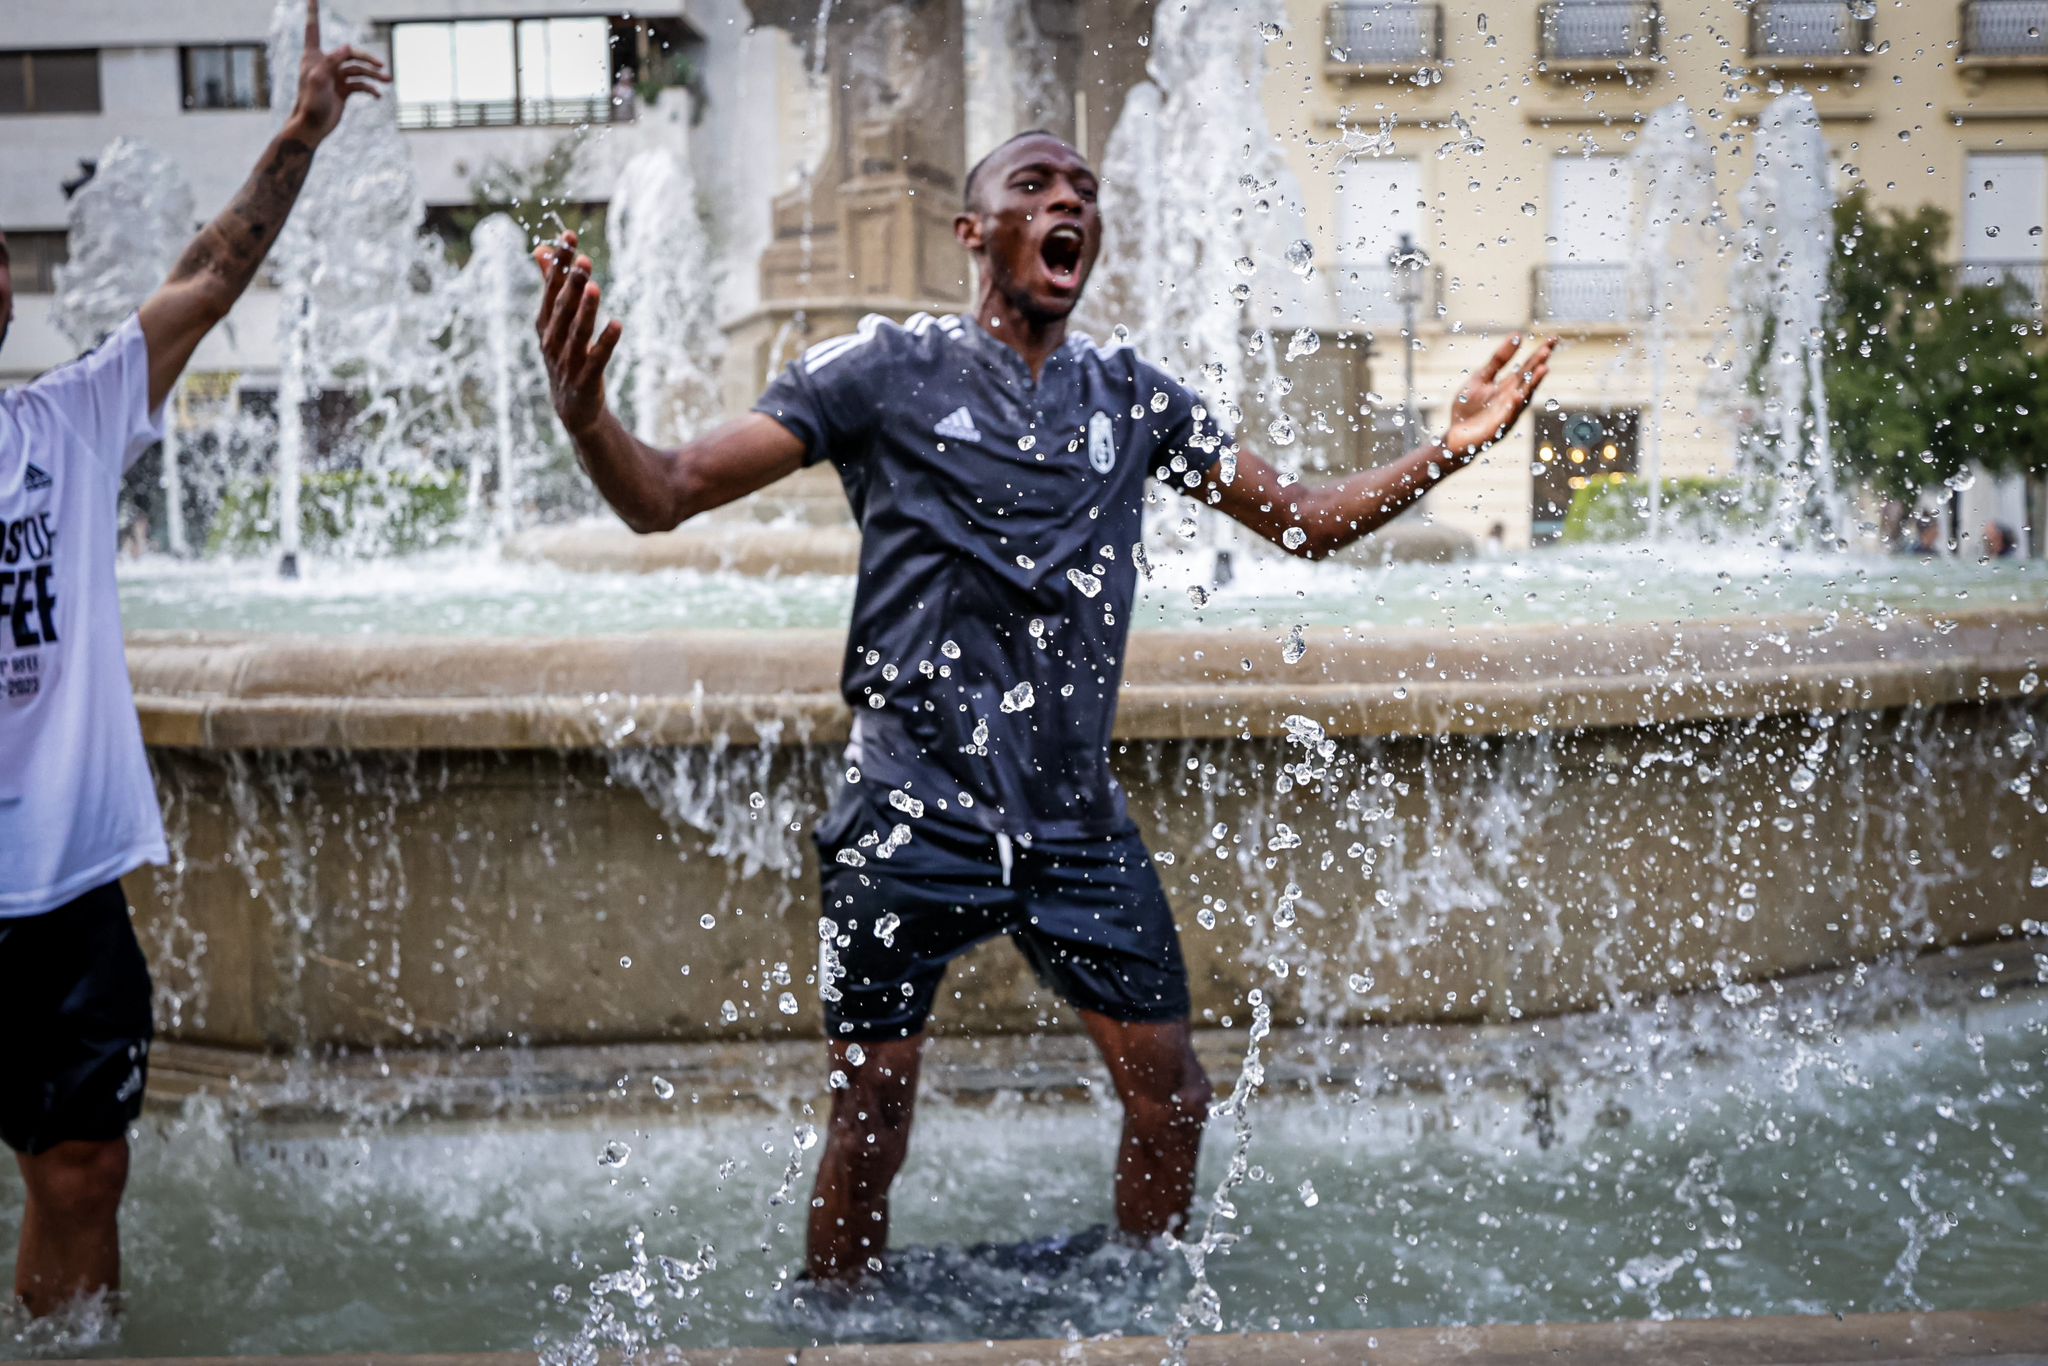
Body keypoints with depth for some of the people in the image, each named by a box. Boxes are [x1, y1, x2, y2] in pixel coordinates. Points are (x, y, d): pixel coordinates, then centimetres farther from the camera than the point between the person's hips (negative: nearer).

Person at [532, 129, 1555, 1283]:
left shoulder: (1134, 398, 10)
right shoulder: (887, 371, -2)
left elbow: (1305, 521, 18)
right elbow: (665, 496, -6)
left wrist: (1448, 453, 3)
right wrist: (586, 415, -28)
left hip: (1078, 820, 4)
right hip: (913, 815, -4)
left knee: (1171, 1090, 8)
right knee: (872, 1119, -1)